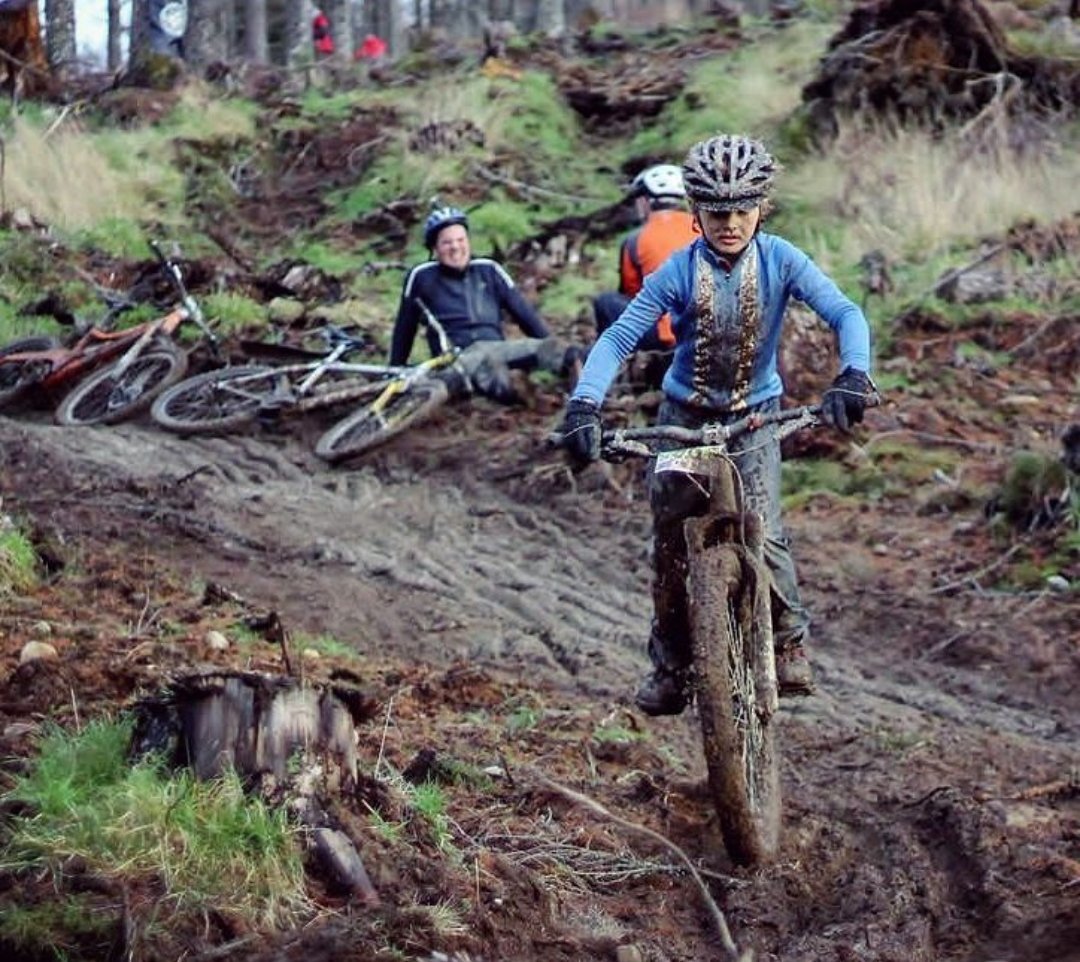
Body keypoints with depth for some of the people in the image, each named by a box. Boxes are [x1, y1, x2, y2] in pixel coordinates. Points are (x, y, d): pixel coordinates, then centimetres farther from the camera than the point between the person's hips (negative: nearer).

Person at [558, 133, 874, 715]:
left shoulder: (780, 261, -14)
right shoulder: (680, 271, -15)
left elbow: (844, 313, -20)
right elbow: (619, 338, -18)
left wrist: (853, 376, -40)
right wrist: (584, 406, -33)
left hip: (754, 418, -1)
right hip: (684, 417, 1)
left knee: (763, 537, -16)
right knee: (670, 547, 0)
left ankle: (789, 643, 7)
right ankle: (669, 665, 16)